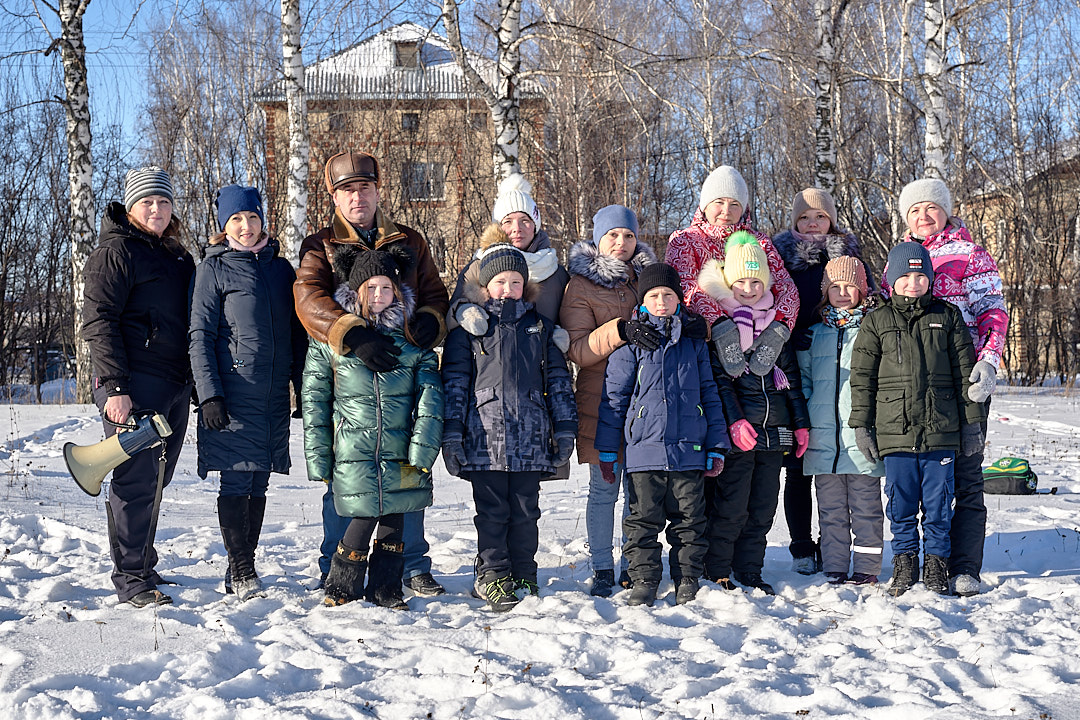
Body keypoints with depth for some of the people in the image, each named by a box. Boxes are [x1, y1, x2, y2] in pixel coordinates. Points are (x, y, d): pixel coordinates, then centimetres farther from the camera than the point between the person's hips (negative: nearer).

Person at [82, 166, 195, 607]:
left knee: (156, 480, 12)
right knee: (136, 479, -7)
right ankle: (130, 579, -1)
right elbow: (99, 322, -10)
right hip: (134, 384, -7)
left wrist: (196, 381, 19)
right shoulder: (115, 252, -3)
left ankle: (141, 563, 23)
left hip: (175, 384, 7)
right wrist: (114, 386, -18)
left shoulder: (178, 256, 19)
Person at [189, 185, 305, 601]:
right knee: (236, 481, -7)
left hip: (274, 393, 5)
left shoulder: (281, 268, 15)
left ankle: (242, 571, 16)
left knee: (259, 484, 8)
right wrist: (209, 393, -12)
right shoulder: (214, 268, 1)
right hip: (233, 392, -5)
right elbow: (200, 336, -3)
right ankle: (241, 573, -1)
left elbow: (296, 334, 18)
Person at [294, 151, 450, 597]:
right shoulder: (319, 247, 7)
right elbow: (309, 300, -11)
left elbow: (435, 293, 13)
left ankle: (413, 566, 16)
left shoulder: (409, 243, 17)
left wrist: (429, 321, -12)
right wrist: (352, 334, -28)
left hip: (404, 372, 2)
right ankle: (335, 569, 15)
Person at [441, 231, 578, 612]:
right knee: (492, 512, 2)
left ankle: (523, 577, 19)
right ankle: (492, 576, 13)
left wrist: (564, 429, 9)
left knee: (525, 512, 8)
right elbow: (454, 382, 3)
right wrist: (451, 434, -3)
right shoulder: (469, 327, 6)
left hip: (530, 438, 2)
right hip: (484, 438, -2)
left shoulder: (539, 326, 13)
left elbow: (558, 379, 14)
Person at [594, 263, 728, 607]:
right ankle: (643, 585, 11)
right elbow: (613, 397, 6)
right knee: (643, 521, 2)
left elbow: (709, 395, 14)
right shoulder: (631, 343, 4)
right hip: (644, 451, -2)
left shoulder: (694, 342, 11)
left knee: (690, 521, 6)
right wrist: (606, 450, 4)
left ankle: (688, 586, 16)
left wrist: (716, 447, 10)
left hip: (689, 450, 2)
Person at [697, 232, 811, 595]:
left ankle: (750, 571, 20)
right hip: (736, 429, -5)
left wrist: (801, 423, 14)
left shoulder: (776, 322, 14)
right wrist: (734, 419, -18)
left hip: (774, 429, 5)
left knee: (763, 506, 9)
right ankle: (716, 572, 8)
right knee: (730, 506, -5)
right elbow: (716, 377, -8)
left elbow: (791, 375, 18)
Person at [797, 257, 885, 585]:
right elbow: (802, 379, 17)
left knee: (865, 506, 2)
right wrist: (805, 418, 5)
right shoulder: (814, 334, 13)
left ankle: (866, 569, 10)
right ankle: (834, 570, 15)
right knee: (831, 508, 8)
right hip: (823, 437, 3)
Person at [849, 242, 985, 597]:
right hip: (895, 431, 0)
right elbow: (862, 378, 7)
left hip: (941, 431, 0)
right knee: (901, 504, 5)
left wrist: (972, 421, 8)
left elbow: (965, 371, 10)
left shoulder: (948, 316, 8)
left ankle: (936, 566, 18)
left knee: (938, 504, 5)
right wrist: (862, 426, 3)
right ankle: (904, 562, 19)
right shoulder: (876, 322, 6)